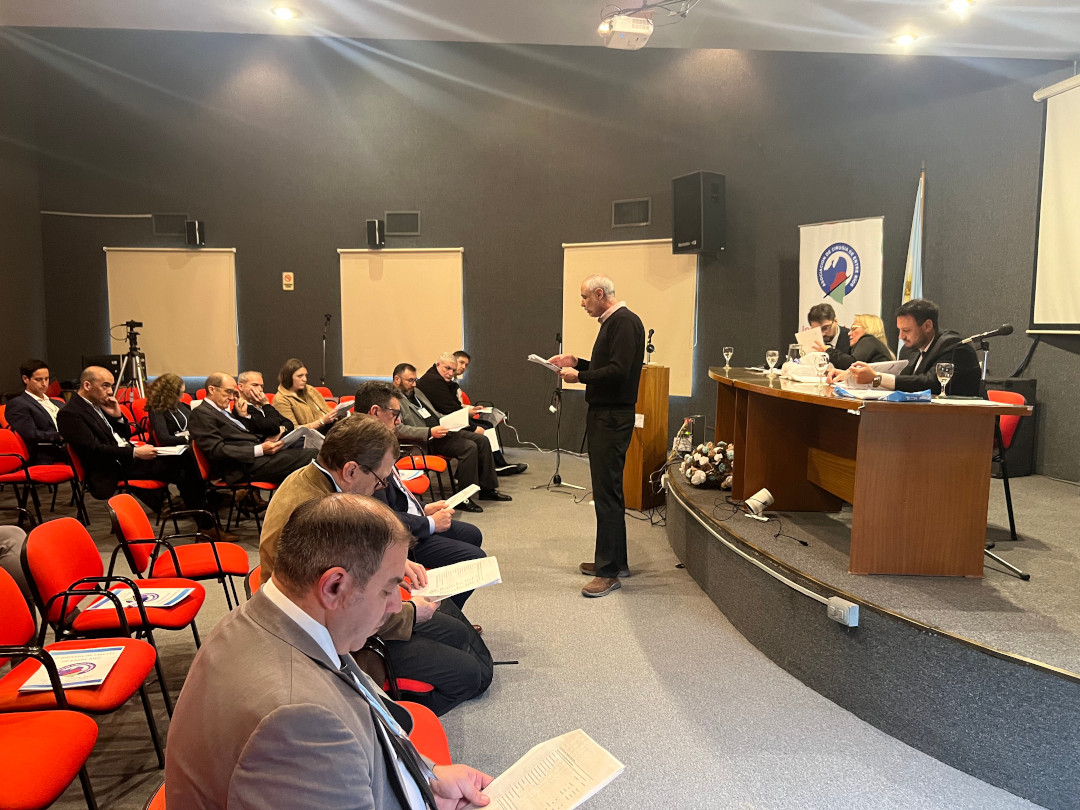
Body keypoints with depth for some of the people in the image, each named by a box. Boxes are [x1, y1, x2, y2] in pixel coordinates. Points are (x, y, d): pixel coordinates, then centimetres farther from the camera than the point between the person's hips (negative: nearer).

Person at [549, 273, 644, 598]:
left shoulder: (625, 322, -15)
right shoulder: (611, 322, 17)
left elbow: (618, 371, -24)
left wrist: (579, 375, -13)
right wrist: (576, 361, 14)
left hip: (614, 417, -11)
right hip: (602, 415, 11)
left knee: (607, 492, -7)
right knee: (607, 490, 16)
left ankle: (609, 571, -1)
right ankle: (614, 559, 26)